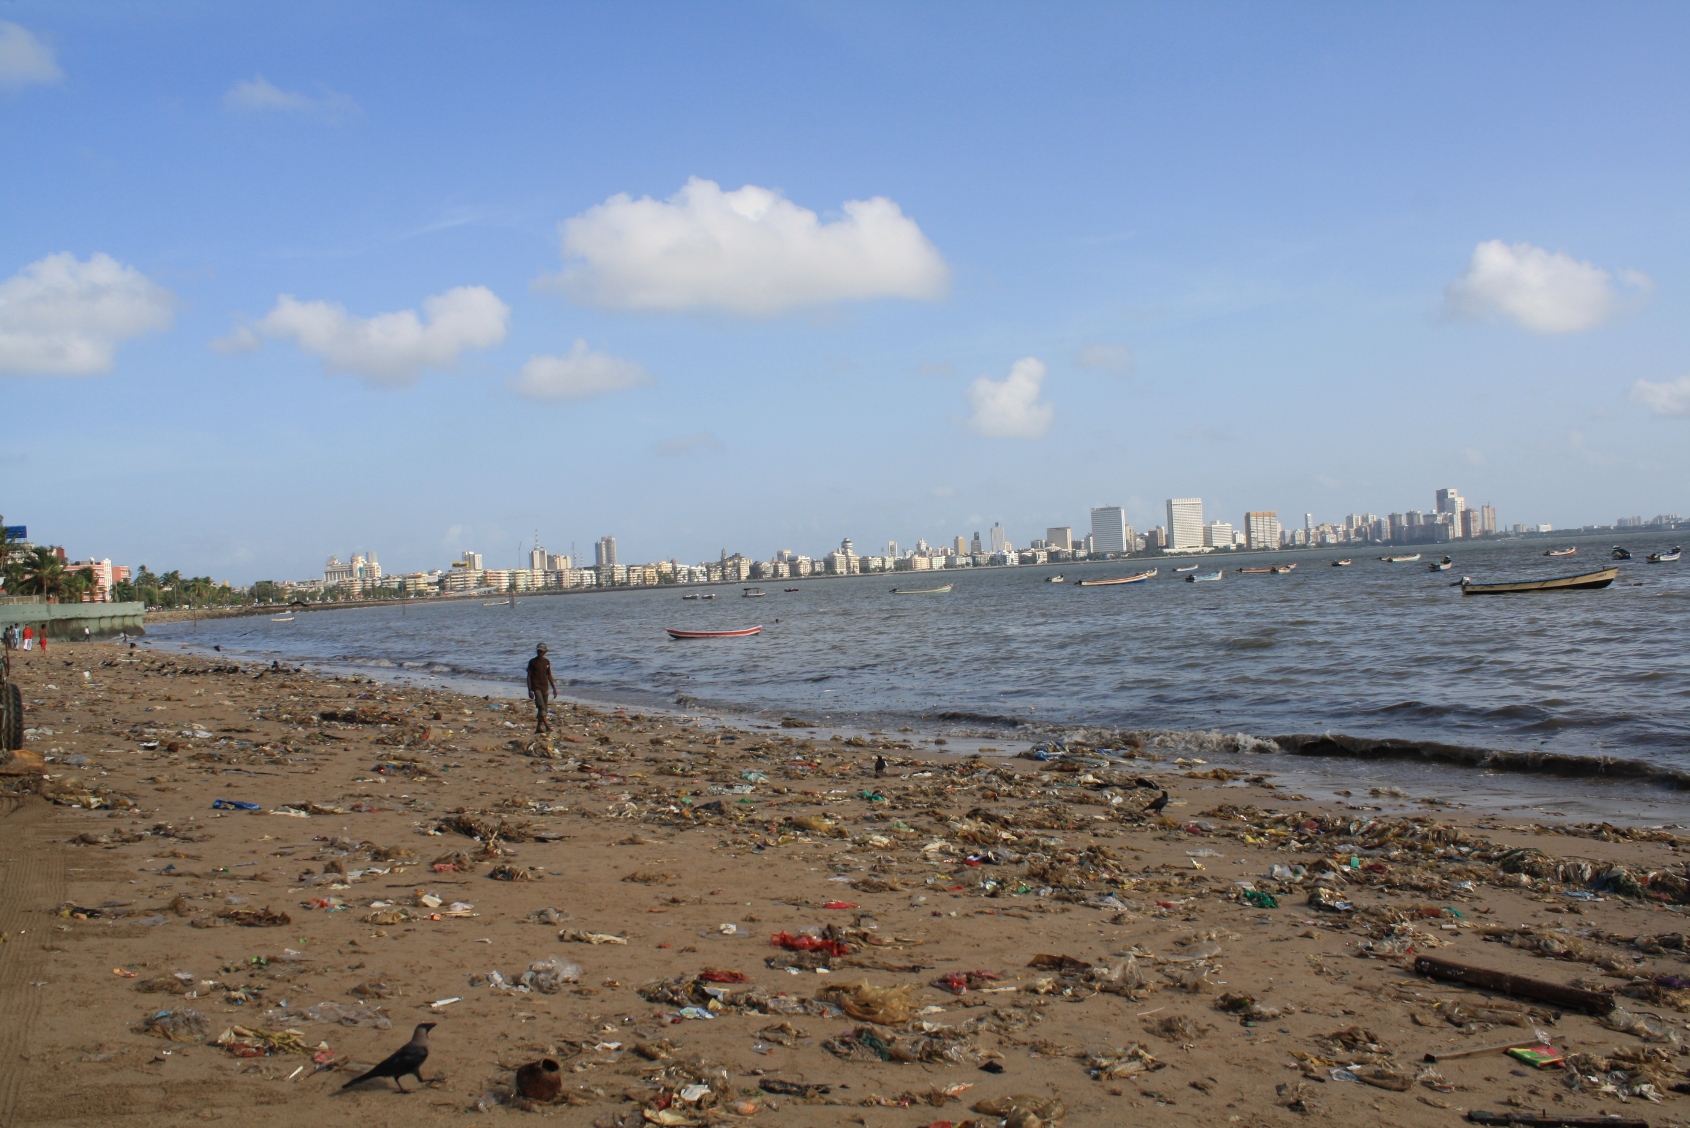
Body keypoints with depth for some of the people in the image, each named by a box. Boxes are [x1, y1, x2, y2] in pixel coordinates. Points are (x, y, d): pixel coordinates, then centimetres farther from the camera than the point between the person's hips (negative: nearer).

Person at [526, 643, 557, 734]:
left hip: (545, 688, 5)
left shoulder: (547, 661, 11)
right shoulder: (532, 662, -2)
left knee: (543, 708, 6)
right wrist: (530, 690, -10)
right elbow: (529, 676, -2)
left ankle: (539, 727, 13)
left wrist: (554, 688, 14)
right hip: (536, 688, -5)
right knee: (541, 706, -17)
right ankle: (547, 726, -27)